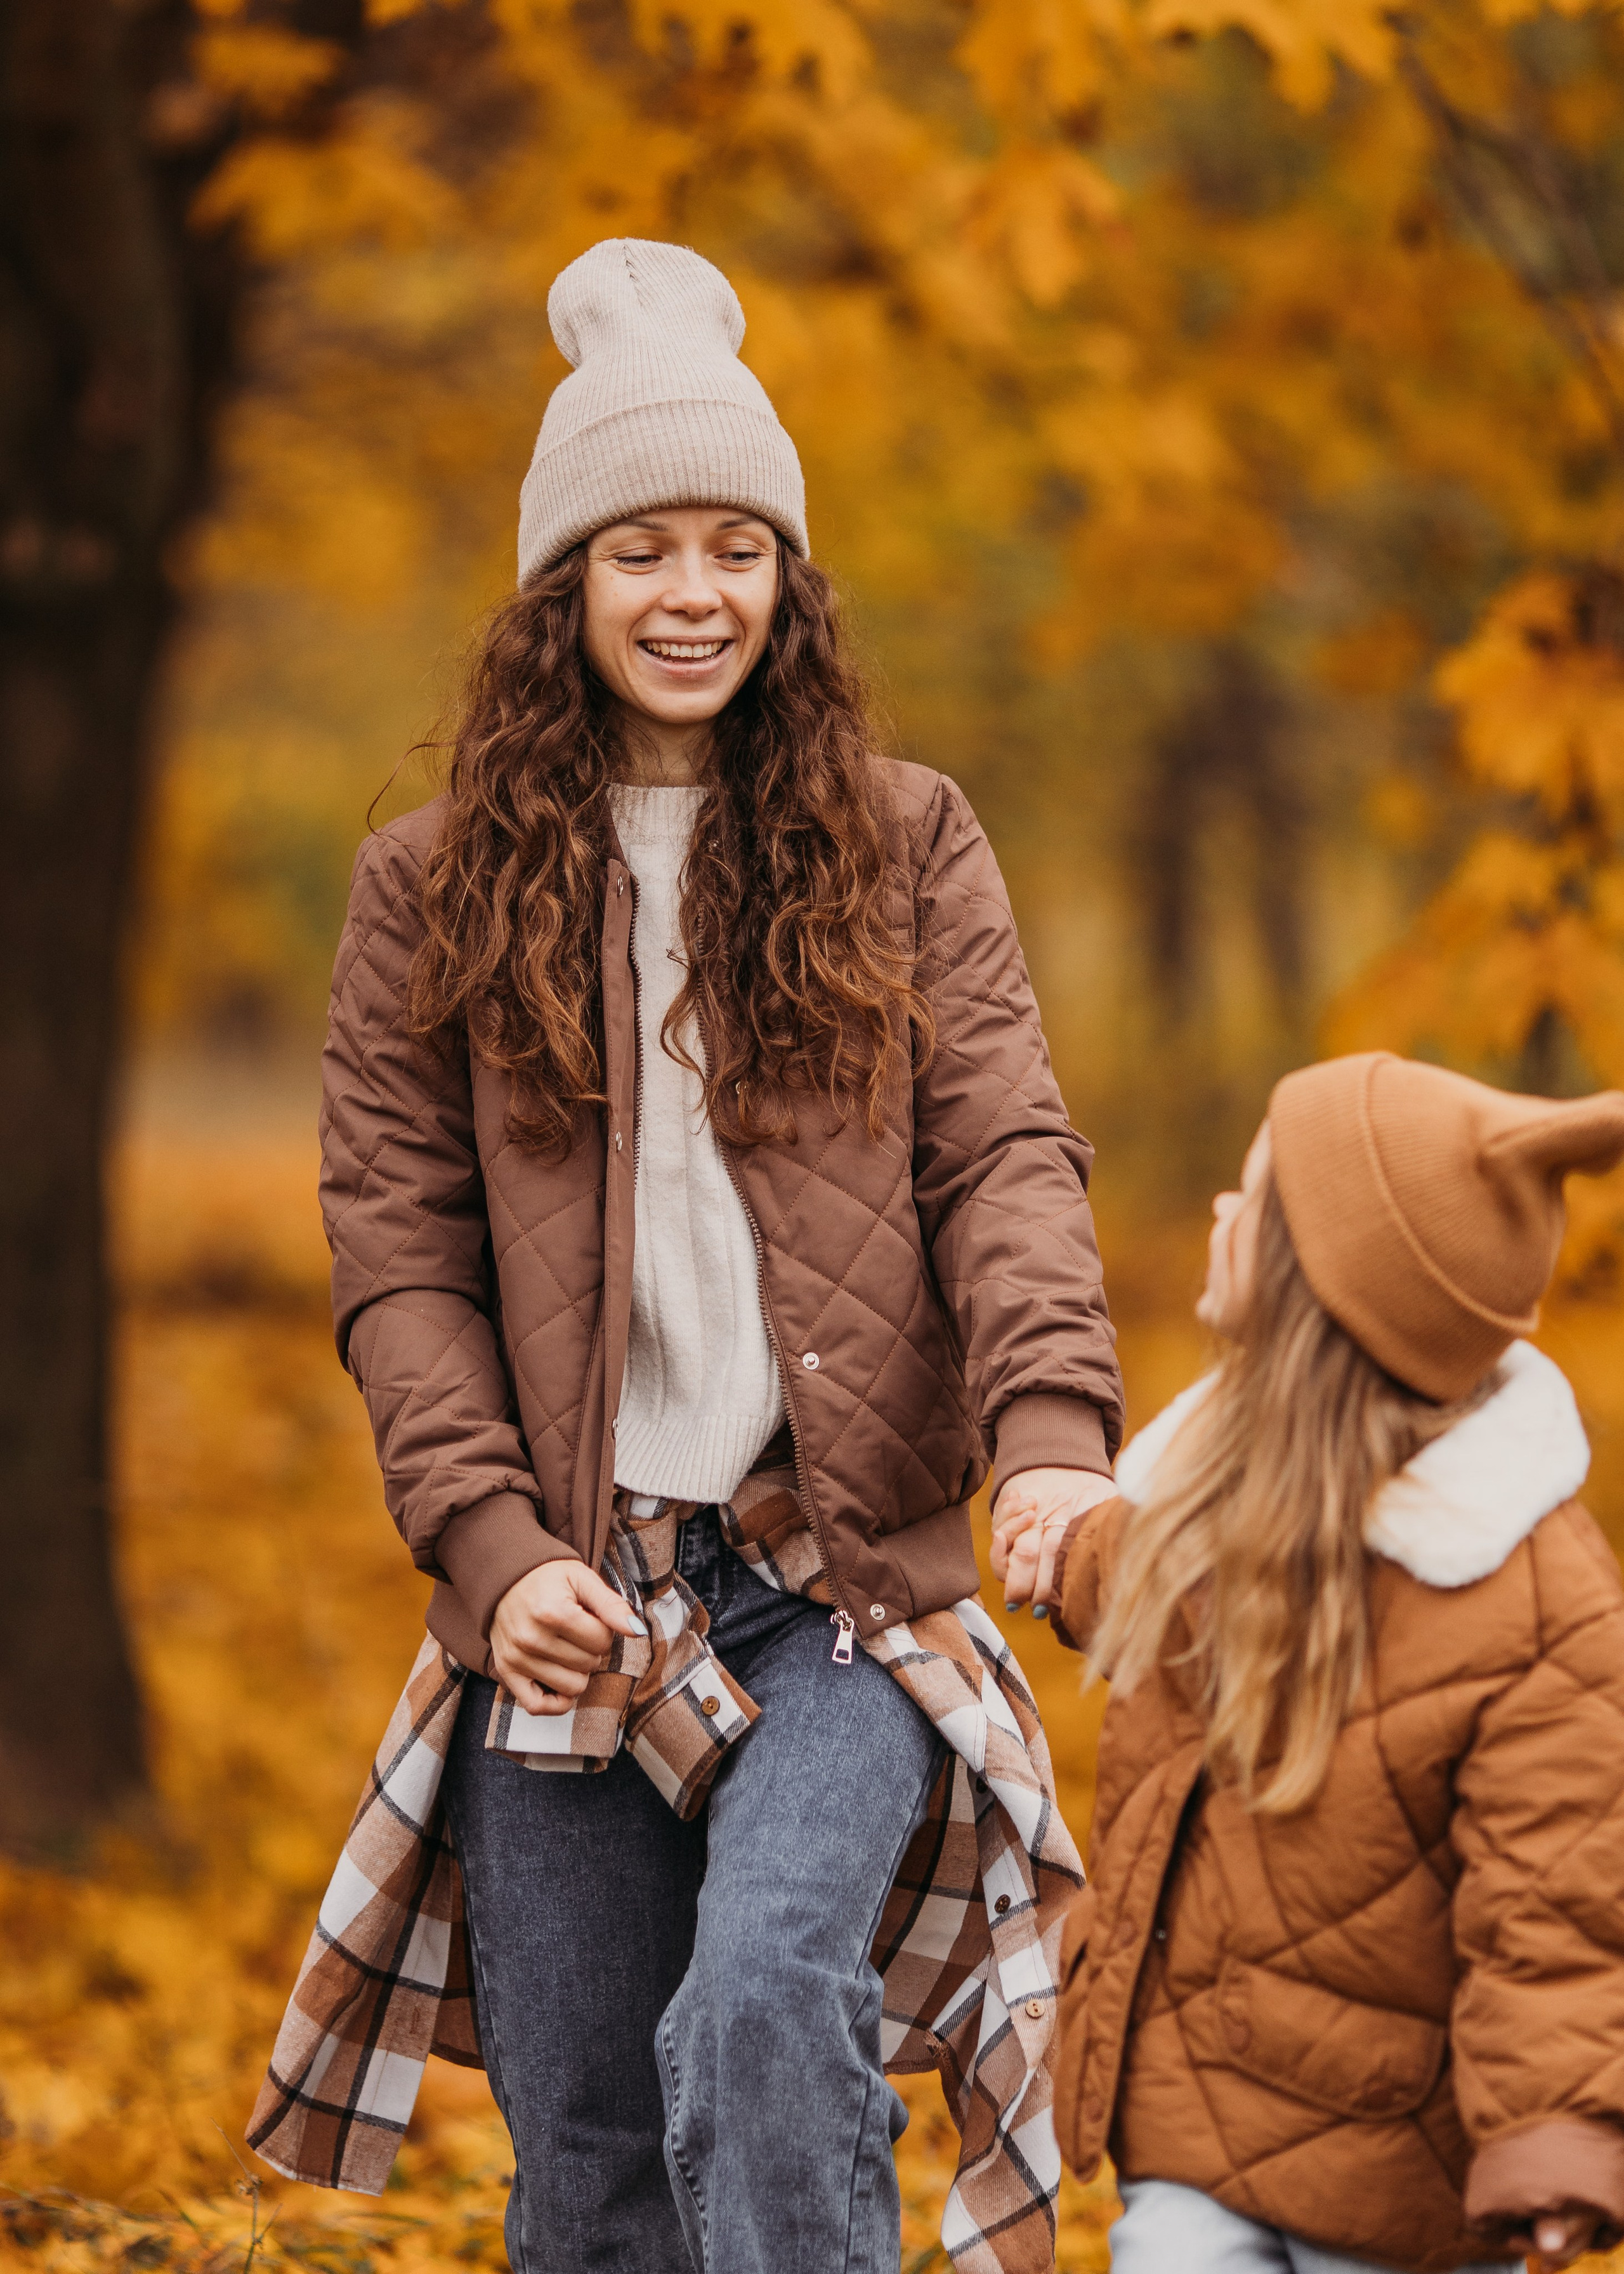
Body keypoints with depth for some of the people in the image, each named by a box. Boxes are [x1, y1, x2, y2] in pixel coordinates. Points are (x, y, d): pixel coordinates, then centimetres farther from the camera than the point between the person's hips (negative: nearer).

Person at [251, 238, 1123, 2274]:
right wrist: (489, 1543, -10)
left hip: (839, 1575, -1)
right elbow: (395, 1247, 4)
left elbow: (1005, 1157, -1)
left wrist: (1053, 1431, -19)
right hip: (572, 1599, 2)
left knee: (769, 1995, -26)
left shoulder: (904, 847, 8)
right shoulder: (437, 886, 8)